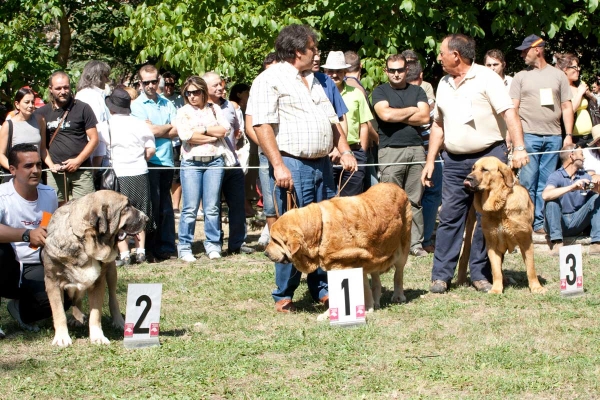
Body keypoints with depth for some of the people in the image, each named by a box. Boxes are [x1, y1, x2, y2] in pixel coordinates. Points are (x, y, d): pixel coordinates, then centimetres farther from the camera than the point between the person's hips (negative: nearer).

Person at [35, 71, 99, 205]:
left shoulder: (83, 109, 3)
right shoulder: (42, 113, 10)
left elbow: (94, 139, 2)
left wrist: (78, 161, -8)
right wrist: (50, 164, -4)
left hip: (81, 170, -2)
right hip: (55, 172, 2)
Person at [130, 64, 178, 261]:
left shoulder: (167, 104, 15)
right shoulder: (136, 105, 1)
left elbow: (176, 131, 4)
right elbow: (149, 130, -9)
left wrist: (157, 130, -8)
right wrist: (168, 127, 4)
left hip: (166, 161, 4)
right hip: (149, 161, -4)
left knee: (165, 206, 7)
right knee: (152, 205, -4)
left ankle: (166, 246, 11)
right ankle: (151, 248, 2)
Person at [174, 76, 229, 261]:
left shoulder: (214, 109, 13)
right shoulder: (183, 112, 6)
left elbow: (224, 129, -2)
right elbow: (185, 135, -10)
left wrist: (202, 130, -8)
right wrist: (213, 136, -7)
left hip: (215, 162, 2)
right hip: (191, 163, -2)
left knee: (212, 207, 1)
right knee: (190, 208, -5)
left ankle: (213, 245, 10)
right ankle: (184, 248, 1)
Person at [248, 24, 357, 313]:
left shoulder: (313, 81, 21)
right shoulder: (270, 80, -6)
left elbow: (332, 121, 23)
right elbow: (262, 126, -14)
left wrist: (345, 151, 8)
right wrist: (278, 165, -21)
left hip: (322, 164, 8)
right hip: (292, 165, -8)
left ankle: (322, 289, 18)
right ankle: (283, 297, 2)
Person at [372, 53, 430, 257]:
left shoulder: (417, 91, 15)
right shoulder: (380, 91, 7)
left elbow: (424, 117, 0)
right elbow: (385, 114, -11)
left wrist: (396, 115, -4)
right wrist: (412, 110, 0)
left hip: (416, 149, 3)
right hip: (390, 150, -3)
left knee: (415, 200, 3)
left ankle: (416, 243, 6)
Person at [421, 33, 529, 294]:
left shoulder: (486, 78, -6)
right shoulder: (444, 84, 14)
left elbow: (508, 113, -13)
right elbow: (438, 124, 21)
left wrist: (519, 148, -24)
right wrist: (430, 161, 15)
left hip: (489, 157, -5)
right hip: (455, 161, 5)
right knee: (449, 218, 1)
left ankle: (480, 274, 8)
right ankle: (441, 276, 4)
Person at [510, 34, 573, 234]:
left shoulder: (558, 75, 10)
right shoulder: (521, 77, 8)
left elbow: (567, 107, 10)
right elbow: (513, 108, 4)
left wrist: (568, 135, 2)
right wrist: (512, 134, -7)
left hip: (553, 137, 1)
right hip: (529, 135, -1)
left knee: (546, 183, 3)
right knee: (527, 182, -4)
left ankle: (540, 222, 8)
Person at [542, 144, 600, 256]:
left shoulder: (584, 176, 5)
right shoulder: (556, 176, -11)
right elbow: (545, 195, -31)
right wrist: (571, 187, -39)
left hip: (577, 222, 4)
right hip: (559, 223, -4)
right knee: (552, 201, -27)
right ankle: (557, 245, -33)